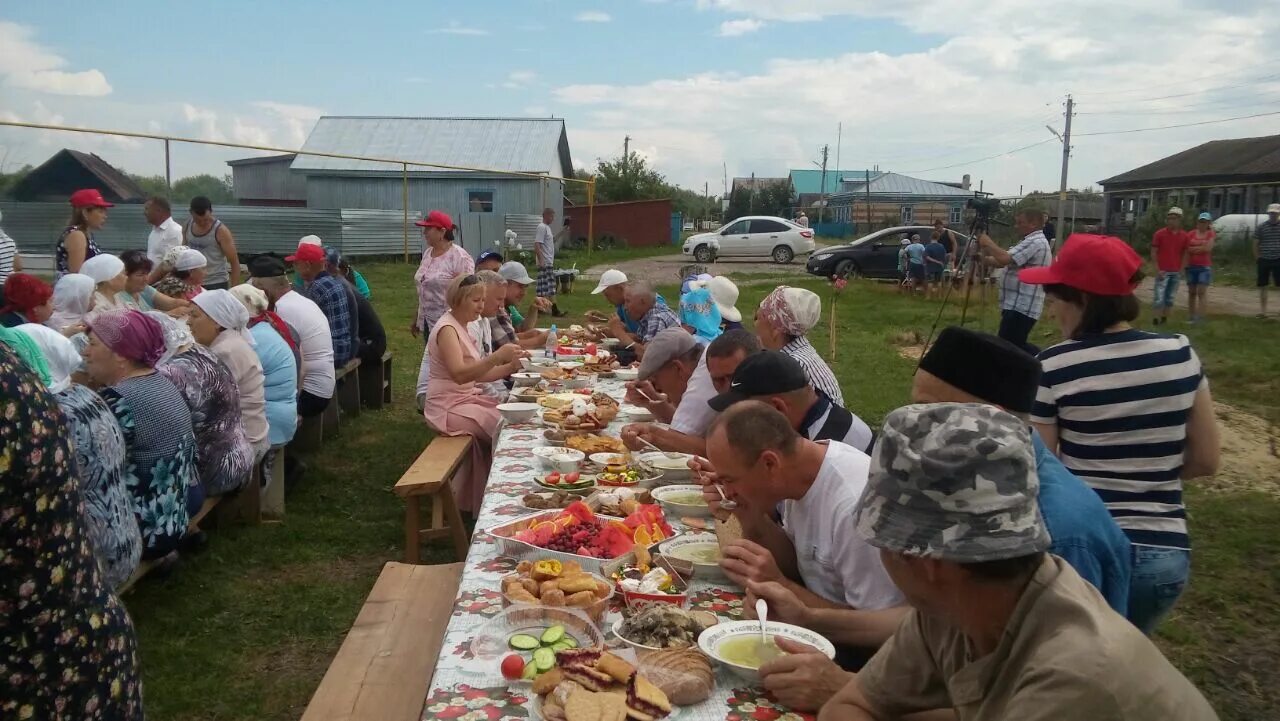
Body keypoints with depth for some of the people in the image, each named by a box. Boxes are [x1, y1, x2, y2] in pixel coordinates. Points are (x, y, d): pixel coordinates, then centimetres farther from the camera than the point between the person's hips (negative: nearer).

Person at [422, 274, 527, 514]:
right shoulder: (447, 328, -15)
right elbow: (460, 374, -29)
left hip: (467, 398, 9)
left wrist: (510, 366, -4)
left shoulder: (461, 327, 13)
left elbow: (478, 373, 10)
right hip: (449, 407, -9)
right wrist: (496, 357, -37)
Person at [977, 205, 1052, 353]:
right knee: (1016, 346, 14)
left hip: (1021, 307, -11)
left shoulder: (1036, 242, -15)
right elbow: (1002, 262, 20)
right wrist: (983, 257, 4)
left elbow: (1005, 259, -26)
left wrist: (988, 243, -11)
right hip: (1018, 305, 11)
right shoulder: (1029, 241, 20)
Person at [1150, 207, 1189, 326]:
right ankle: (1154, 321, -5)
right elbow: (1153, 253, -3)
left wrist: (1181, 270, 2)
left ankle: (1165, 319, 16)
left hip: (1176, 272, 4)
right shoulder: (1159, 234, -4)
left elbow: (1185, 254, 12)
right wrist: (1158, 270, -10)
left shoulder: (1185, 236, 6)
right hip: (1163, 272, -4)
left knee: (1170, 298, 8)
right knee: (1159, 298, -9)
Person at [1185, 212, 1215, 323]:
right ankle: (1191, 317, 13)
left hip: (1205, 267, -3)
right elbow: (1187, 249, 2)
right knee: (1191, 292, 7)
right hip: (1191, 266, 3)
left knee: (1202, 292, -9)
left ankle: (1200, 318, -12)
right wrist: (1201, 248, -5)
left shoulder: (1211, 234, 2)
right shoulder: (1192, 234, 8)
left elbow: (1208, 248, -10)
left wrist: (1194, 248, -3)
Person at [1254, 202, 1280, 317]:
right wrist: (1258, 258, 1)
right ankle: (1262, 310, 14)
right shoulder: (1261, 227, 2)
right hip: (1264, 260, 1)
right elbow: (1255, 244, 6)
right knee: (1262, 286, 6)